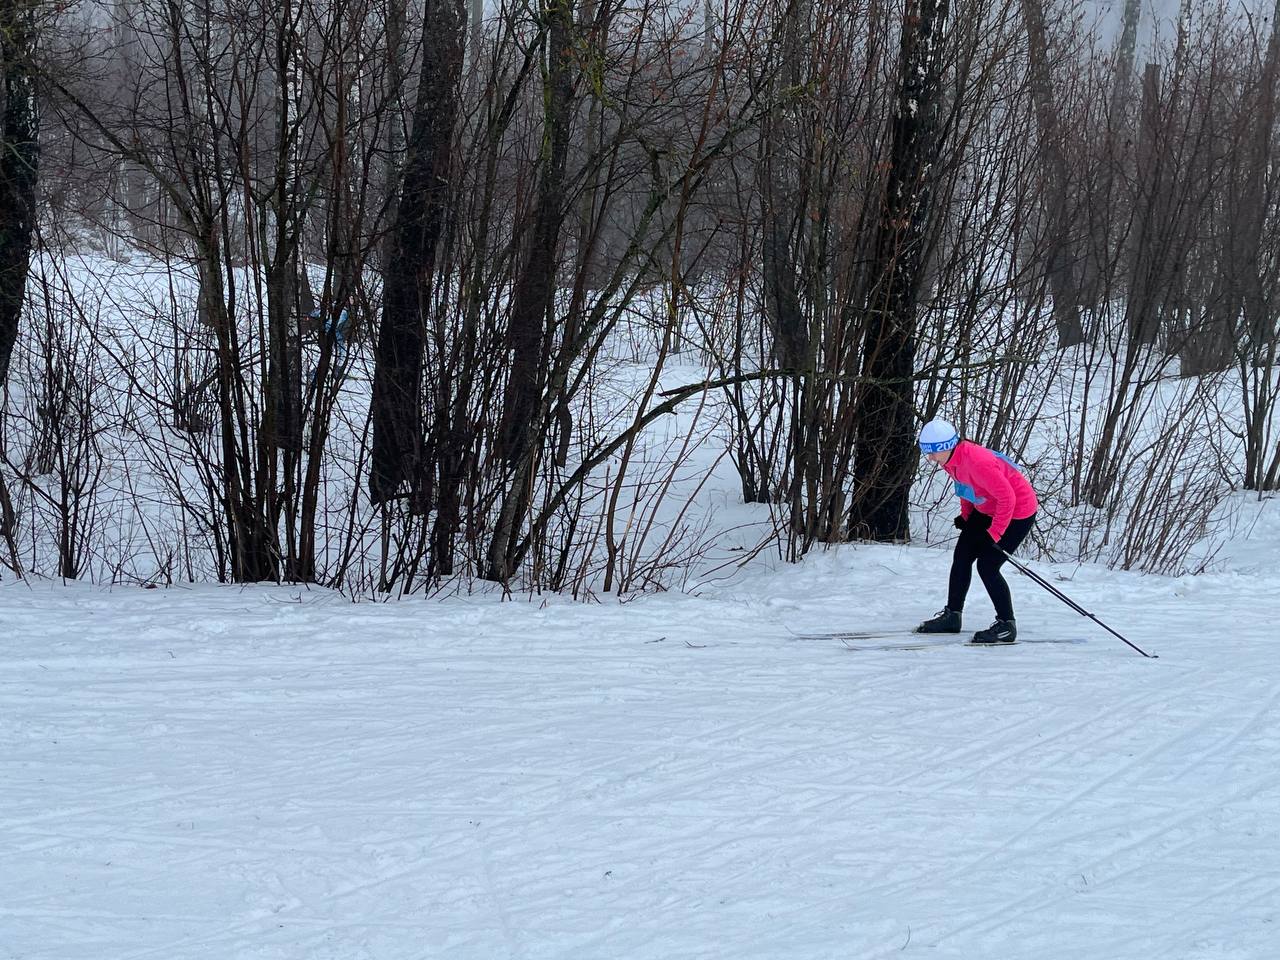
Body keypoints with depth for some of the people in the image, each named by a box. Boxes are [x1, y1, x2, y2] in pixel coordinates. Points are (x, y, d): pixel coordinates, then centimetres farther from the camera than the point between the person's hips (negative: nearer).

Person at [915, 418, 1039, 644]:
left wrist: (994, 533, -25)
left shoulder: (976, 462, -35)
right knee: (961, 556, 10)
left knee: (987, 566, -13)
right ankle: (952, 615, 23)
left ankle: (1006, 625, -1)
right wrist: (966, 516, 8)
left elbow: (1007, 497, -31)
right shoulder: (951, 459, -6)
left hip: (1017, 513, -10)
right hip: (986, 510, 10)